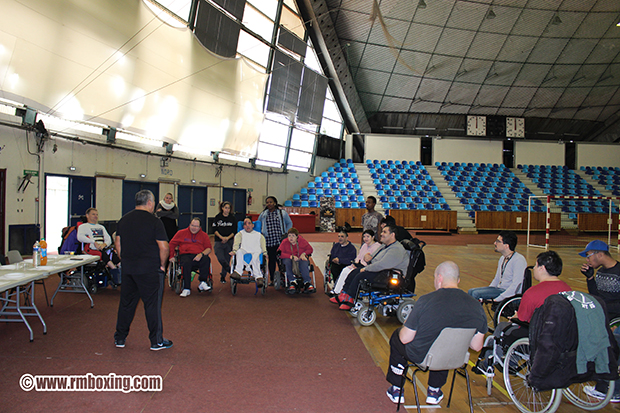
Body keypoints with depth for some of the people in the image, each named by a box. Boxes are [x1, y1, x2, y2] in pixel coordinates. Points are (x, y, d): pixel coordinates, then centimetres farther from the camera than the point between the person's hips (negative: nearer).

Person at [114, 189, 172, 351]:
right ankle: (156, 341, 11)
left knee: (126, 302, 16)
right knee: (152, 304, 3)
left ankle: (120, 338, 25)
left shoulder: (124, 220, 7)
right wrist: (162, 265, -3)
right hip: (150, 270, -6)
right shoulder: (154, 221, -12)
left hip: (128, 269, 6)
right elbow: (164, 247, -16)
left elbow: (118, 244, 13)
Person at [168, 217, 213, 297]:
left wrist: (201, 254, -13)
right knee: (186, 263, -37)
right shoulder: (181, 233, 19)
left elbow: (209, 249, 8)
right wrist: (171, 256, 7)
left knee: (206, 259, -35)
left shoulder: (204, 235, 18)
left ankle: (202, 282, -26)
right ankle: (186, 289, -32)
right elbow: (172, 244, 20)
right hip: (185, 255, 0)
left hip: (199, 256, 1)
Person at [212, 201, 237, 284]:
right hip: (219, 241, -1)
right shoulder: (218, 217, 4)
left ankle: (223, 276, 20)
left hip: (229, 242, 1)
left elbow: (234, 231, 5)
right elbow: (214, 229, 1)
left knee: (227, 259, 3)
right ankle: (230, 270, 4)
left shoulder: (233, 218, 5)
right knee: (221, 259, -18)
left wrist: (228, 237, -11)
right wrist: (221, 237, -12)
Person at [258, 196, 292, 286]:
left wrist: (286, 233, 4)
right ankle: (271, 279, 14)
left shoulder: (282, 213, 5)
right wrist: (261, 234, 10)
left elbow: (289, 223, 14)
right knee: (271, 260, 5)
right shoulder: (263, 214, 12)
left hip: (280, 241, -2)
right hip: (269, 241, 2)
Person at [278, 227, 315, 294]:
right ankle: (292, 282, -41)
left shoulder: (302, 241, -2)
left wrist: (304, 254, -14)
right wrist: (291, 256, -28)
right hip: (289, 258, 0)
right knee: (287, 261, -35)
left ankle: (307, 283, -41)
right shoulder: (284, 242, -6)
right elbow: (279, 253, -16)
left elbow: (310, 249, 8)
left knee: (304, 263, -35)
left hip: (301, 258, 0)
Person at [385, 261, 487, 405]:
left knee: (396, 337, 28)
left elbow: (405, 338, -18)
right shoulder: (477, 307, -14)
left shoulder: (425, 301, -26)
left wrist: (406, 326, 5)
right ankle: (434, 391, 44)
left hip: (420, 356, -3)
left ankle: (396, 390, 39)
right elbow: (476, 346, -4)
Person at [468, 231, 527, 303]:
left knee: (476, 294, -20)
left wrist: (497, 299, -25)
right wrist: (487, 291, 8)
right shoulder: (503, 258, 12)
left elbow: (516, 286, -24)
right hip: (499, 289, 9)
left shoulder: (519, 260, -18)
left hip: (511, 294, -9)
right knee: (471, 291, -1)